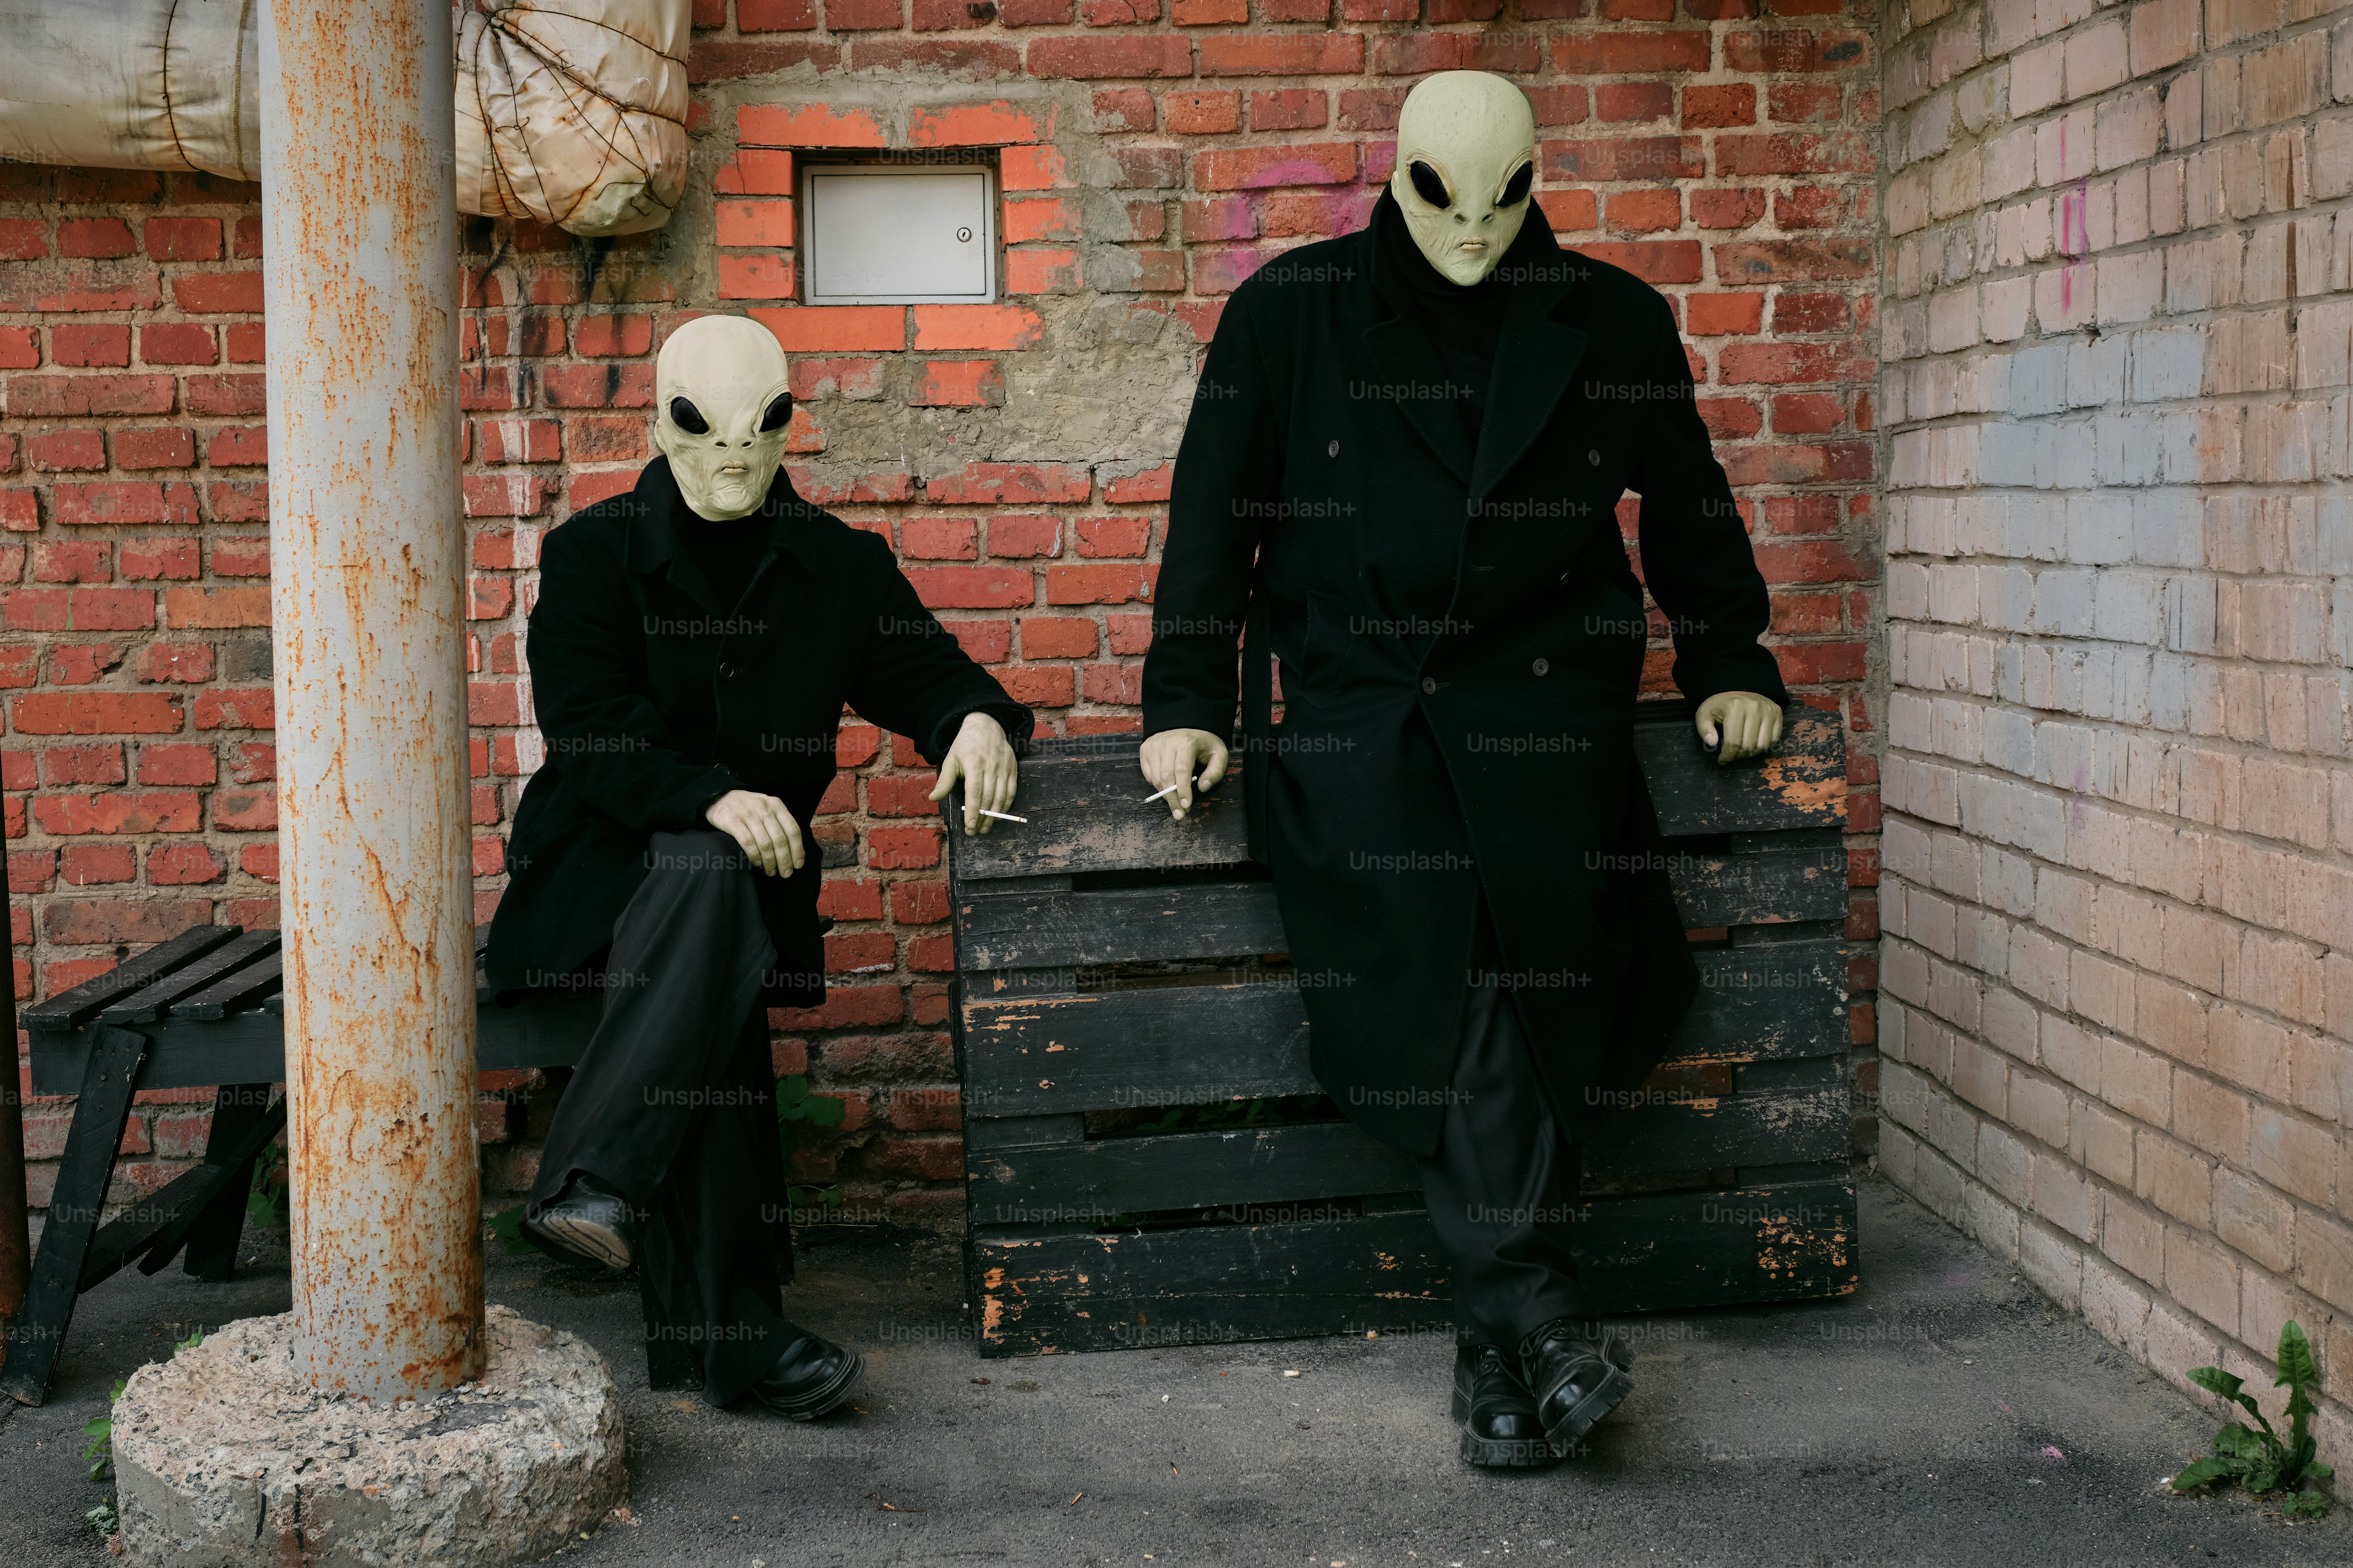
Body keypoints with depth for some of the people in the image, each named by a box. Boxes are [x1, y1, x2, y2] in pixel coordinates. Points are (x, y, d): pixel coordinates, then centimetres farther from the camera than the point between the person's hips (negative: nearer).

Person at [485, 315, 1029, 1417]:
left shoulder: (844, 567, 13)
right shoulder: (591, 554, 3)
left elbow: (926, 672, 16)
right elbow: (588, 726, -10)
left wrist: (976, 718, -11)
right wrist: (713, 798, -27)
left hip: (749, 872, 3)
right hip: (600, 866, -2)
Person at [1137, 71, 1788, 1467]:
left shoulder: (1614, 324, 13)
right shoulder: (1290, 313, 8)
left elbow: (1689, 505, 25)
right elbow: (1213, 517, 10)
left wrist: (1731, 666, 20)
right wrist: (1188, 703, 4)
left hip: (1541, 698, 1)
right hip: (1348, 701, -1)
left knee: (1539, 971, -22)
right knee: (1427, 967, -25)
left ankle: (1499, 1336, -15)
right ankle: (1544, 1313, -27)